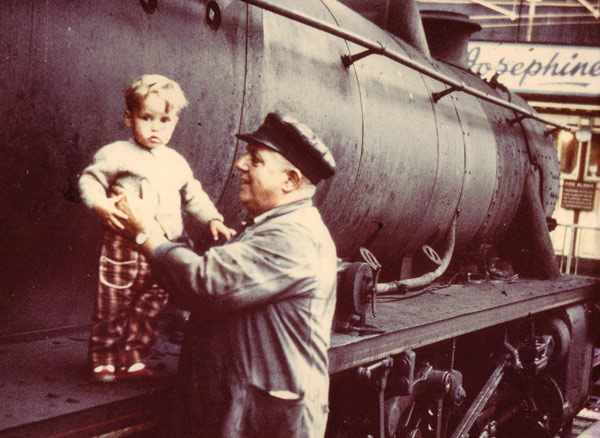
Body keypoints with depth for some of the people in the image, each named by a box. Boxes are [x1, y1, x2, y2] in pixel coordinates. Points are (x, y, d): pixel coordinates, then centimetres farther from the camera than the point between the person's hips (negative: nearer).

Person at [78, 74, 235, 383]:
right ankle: (103, 360, 18)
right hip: (124, 246, -5)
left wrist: (213, 220, 10)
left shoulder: (176, 162, 13)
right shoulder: (117, 154, -4)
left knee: (150, 307, 10)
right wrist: (100, 204, -20)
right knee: (113, 306, 1)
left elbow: (193, 196, 22)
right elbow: (89, 179, -2)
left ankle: (132, 359, 24)